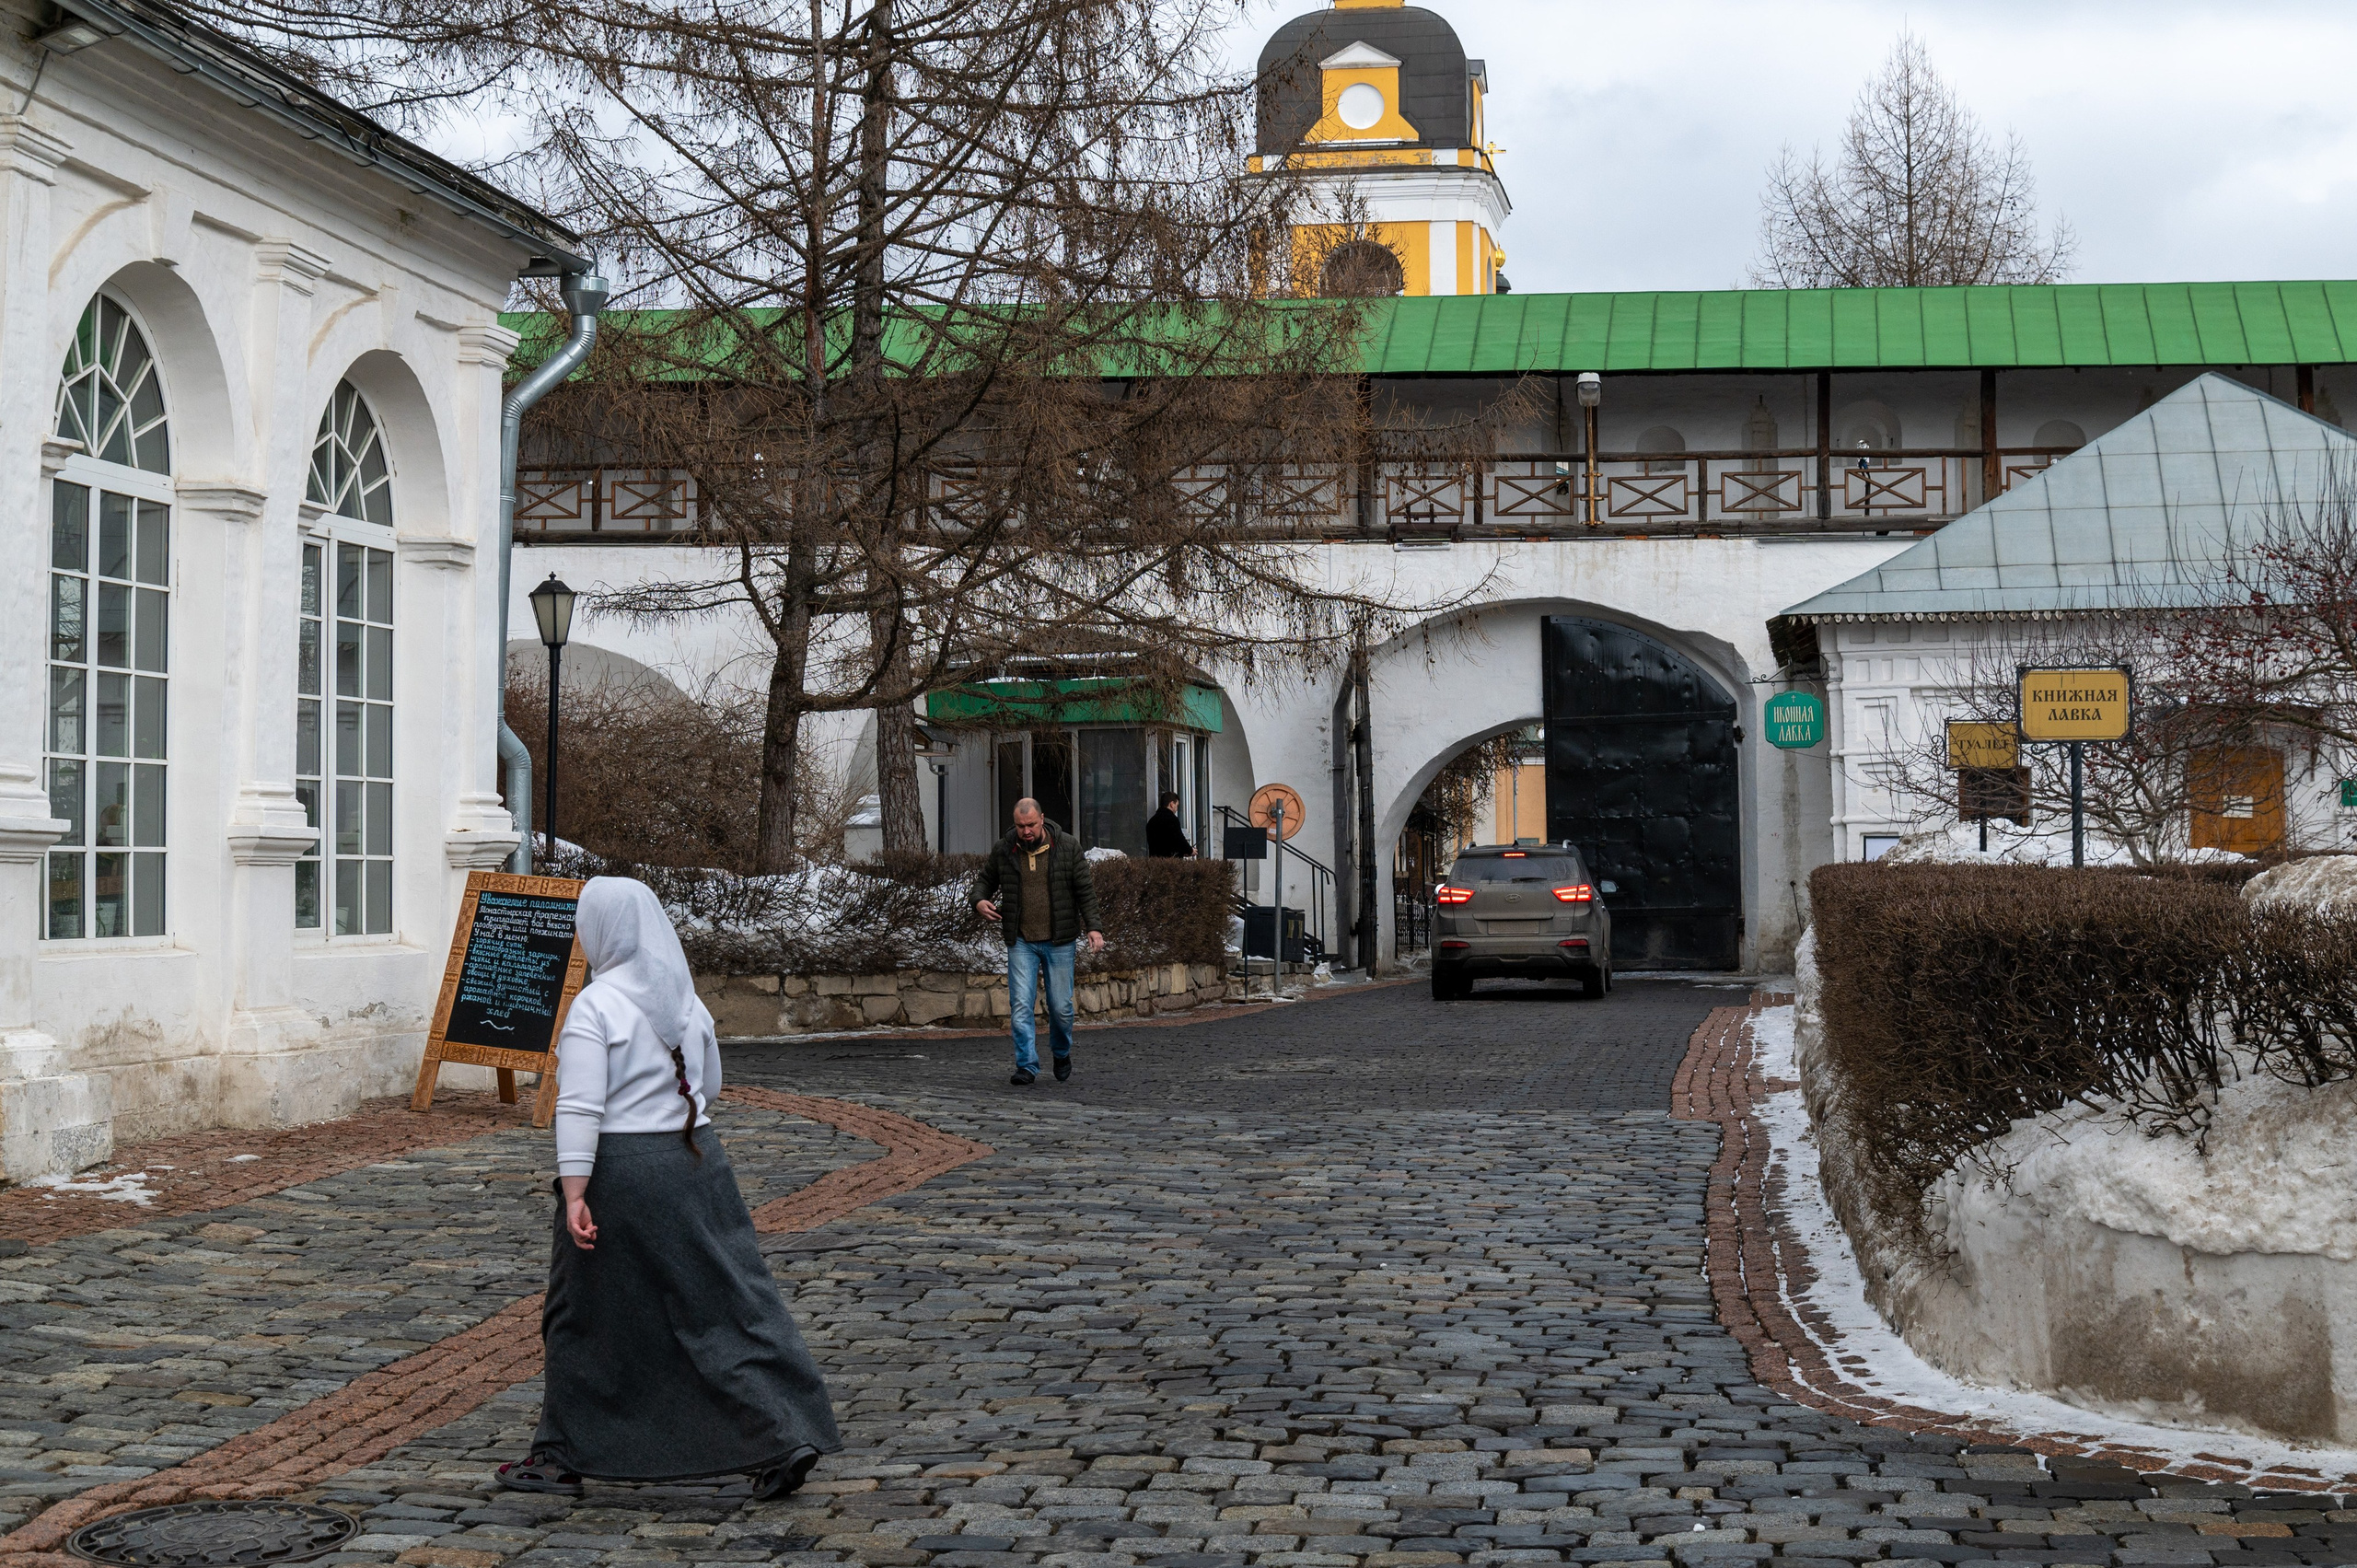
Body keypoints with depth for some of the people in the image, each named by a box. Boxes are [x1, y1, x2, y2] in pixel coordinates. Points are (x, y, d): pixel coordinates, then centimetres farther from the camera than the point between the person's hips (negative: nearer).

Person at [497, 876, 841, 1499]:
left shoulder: (594, 1007, -13)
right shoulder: (687, 1002, 8)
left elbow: (579, 1107, -20)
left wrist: (575, 1193, -22)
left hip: (620, 1172, -6)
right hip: (697, 1164, 6)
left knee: (587, 1319, 8)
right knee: (727, 1303, 5)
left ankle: (563, 1458, 17)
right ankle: (787, 1436, -3)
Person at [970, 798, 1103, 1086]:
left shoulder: (1068, 847, -2)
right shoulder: (1003, 851, 1)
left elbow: (1085, 890, 0)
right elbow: (985, 880, 15)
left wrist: (1093, 928, -8)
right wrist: (979, 900, -8)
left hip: (1059, 942, -1)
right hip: (1020, 942, 1)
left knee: (1060, 1006, 4)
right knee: (1020, 1005, -8)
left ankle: (1062, 1053, 31)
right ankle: (1027, 1066, -3)